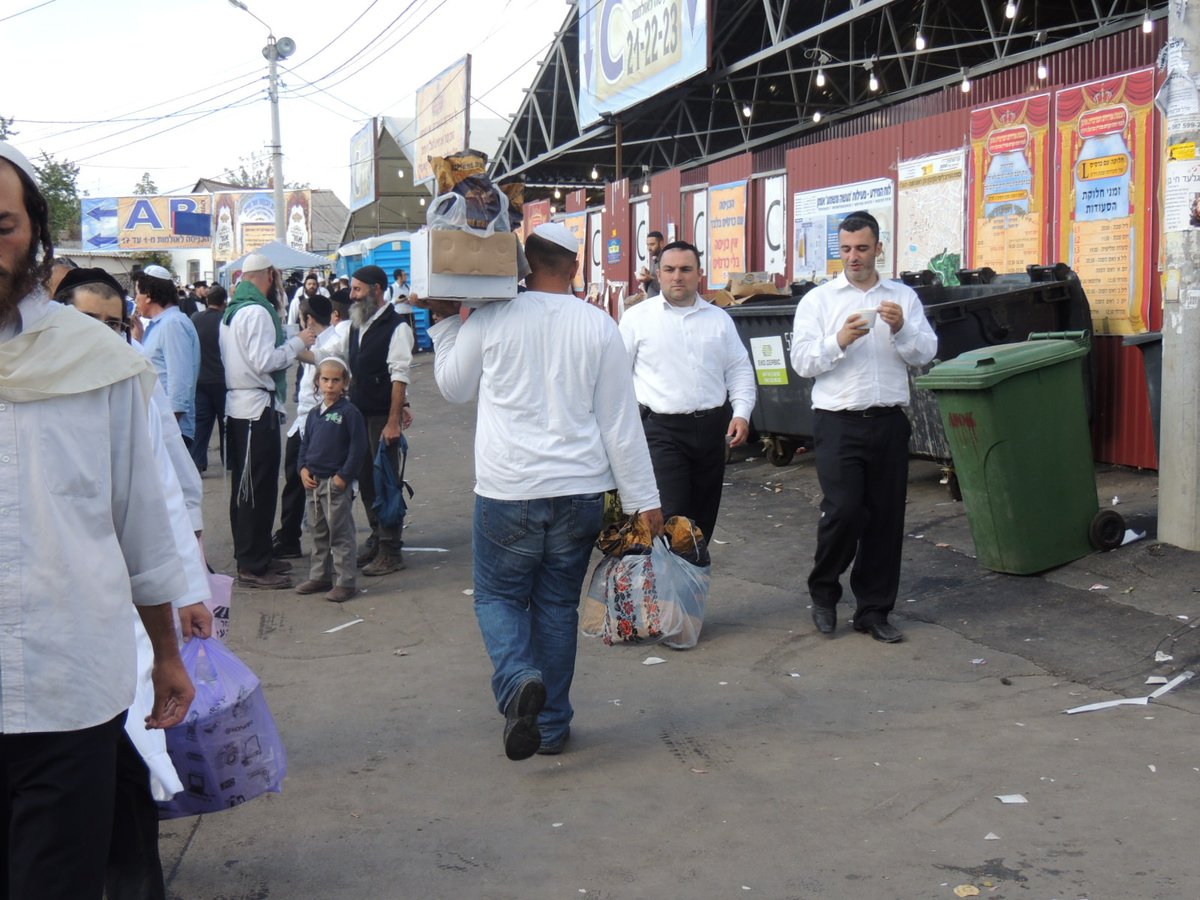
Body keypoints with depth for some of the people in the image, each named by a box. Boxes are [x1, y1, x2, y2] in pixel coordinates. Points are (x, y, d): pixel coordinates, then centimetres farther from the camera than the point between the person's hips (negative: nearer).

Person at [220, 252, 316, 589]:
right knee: (257, 488, -6)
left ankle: (255, 557, 25)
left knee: (248, 487, 16)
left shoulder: (233, 310, 16)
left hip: (239, 406, 10)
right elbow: (264, 361, -21)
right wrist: (298, 342, -11)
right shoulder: (256, 312, -15)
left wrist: (295, 349, 12)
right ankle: (253, 566, -3)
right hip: (257, 408, -10)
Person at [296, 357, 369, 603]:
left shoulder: (349, 412, -10)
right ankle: (320, 576, 28)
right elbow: (305, 443, 17)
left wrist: (344, 476, -15)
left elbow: (358, 448, -13)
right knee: (318, 533, 16)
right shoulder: (314, 414, 10)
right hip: (314, 482, 7)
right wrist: (303, 468, 2)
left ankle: (346, 581, 3)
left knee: (341, 534, -3)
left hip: (337, 484, -7)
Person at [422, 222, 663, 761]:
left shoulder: (491, 318, -5)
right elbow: (621, 422, 2)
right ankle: (552, 725, 21)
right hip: (580, 493, 2)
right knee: (558, 605, 14)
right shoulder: (599, 327, 0)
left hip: (508, 493, -2)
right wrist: (643, 499, 7)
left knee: (498, 596, 12)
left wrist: (444, 322, 24)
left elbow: (453, 387, 12)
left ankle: (519, 682, -16)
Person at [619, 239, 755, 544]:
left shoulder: (719, 318, 11)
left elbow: (740, 370, 13)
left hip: (711, 427, 4)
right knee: (671, 521, -11)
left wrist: (741, 413, -1)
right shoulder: (637, 317, 2)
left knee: (704, 518, 11)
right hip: (662, 429, -4)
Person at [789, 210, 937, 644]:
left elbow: (926, 352, 2)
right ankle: (823, 593, 14)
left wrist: (901, 330, -15)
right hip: (838, 423, -3)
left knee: (886, 517, 5)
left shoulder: (903, 297, 11)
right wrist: (840, 341, -17)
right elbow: (802, 361, -2)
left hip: (888, 421, 3)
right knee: (843, 510, -12)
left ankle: (873, 610, 18)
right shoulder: (819, 300, 6)